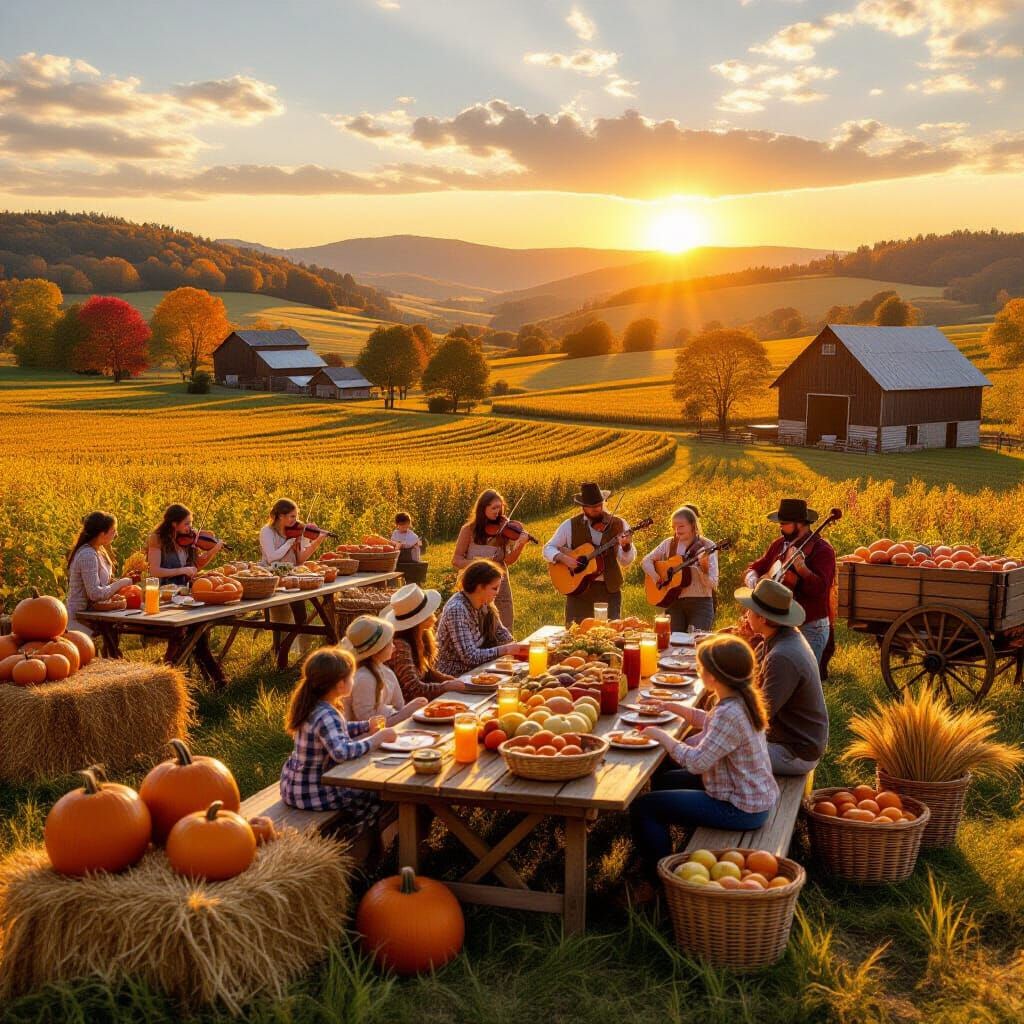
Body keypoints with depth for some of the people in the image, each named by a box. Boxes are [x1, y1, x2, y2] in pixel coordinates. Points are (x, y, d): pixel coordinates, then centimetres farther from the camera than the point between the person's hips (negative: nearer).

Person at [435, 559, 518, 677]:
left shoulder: (484, 604, 1)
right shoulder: (457, 610, -23)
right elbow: (470, 657, -26)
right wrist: (506, 649, -21)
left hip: (475, 670, 7)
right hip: (455, 677, -7)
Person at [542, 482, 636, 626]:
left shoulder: (619, 525, 2)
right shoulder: (570, 525, 1)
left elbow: (626, 562, -1)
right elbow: (548, 549, 7)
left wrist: (626, 546, -22)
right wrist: (563, 558, -12)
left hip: (609, 589, 0)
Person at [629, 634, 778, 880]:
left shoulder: (730, 713, -28)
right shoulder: (740, 701, 2)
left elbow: (696, 762, -28)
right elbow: (710, 721, 20)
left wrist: (662, 736, -15)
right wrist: (671, 707, 11)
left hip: (740, 810, -10)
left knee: (642, 808, -9)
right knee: (663, 781, 26)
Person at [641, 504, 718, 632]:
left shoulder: (707, 546, -6)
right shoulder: (669, 543, 4)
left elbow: (712, 584, -9)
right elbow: (646, 561, 11)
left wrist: (704, 567, -27)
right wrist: (657, 578, -5)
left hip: (700, 604, -3)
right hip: (674, 602, 3)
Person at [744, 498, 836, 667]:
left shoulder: (821, 550, -12)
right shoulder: (778, 545, 9)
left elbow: (820, 588, -23)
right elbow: (756, 568, 19)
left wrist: (801, 568, -38)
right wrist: (752, 578, -3)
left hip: (810, 628, -7)